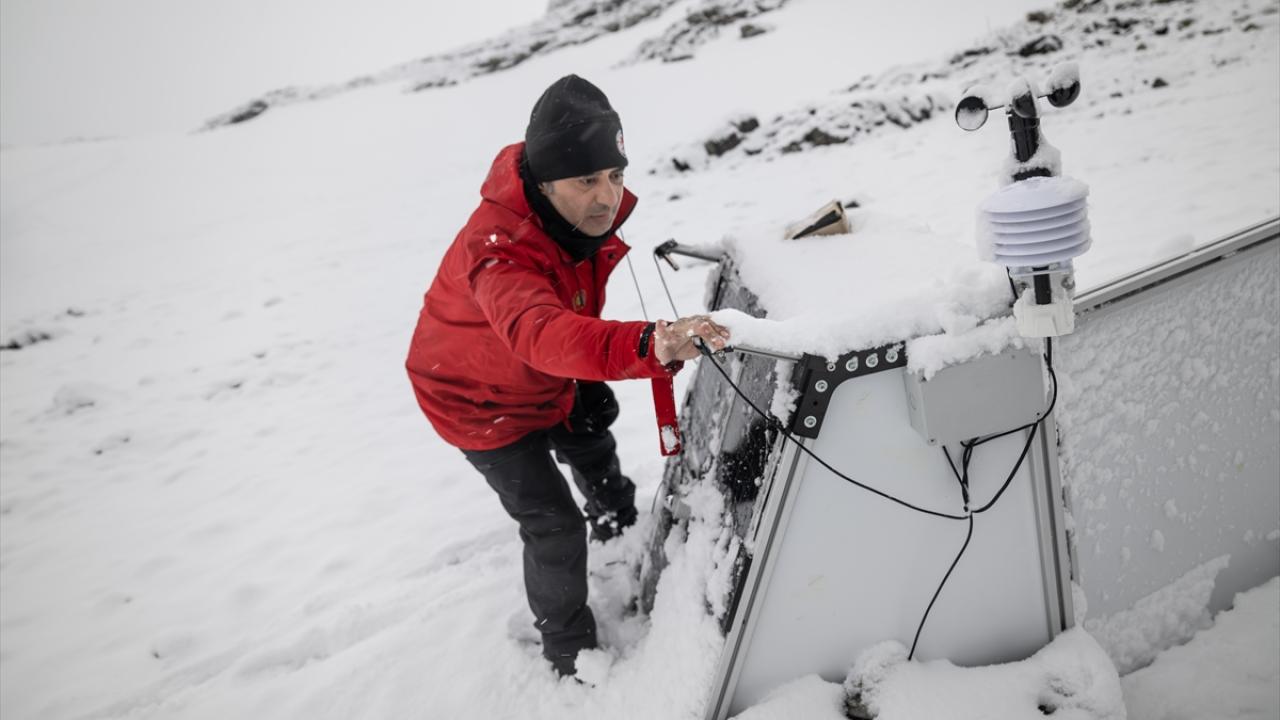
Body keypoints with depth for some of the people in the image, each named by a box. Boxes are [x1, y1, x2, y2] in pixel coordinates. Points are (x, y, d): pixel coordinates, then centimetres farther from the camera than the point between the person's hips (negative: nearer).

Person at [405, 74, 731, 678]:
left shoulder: (587, 210, -17)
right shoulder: (497, 250, -43)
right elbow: (541, 332, -64)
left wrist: (586, 382, 11)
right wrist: (649, 344, -79)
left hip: (550, 380, 8)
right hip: (483, 403, -7)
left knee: (593, 447, 29)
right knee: (554, 527, -4)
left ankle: (618, 523, 64)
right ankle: (570, 651, 22)